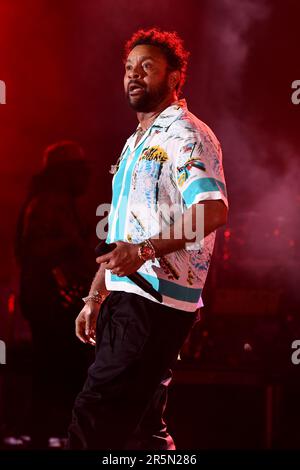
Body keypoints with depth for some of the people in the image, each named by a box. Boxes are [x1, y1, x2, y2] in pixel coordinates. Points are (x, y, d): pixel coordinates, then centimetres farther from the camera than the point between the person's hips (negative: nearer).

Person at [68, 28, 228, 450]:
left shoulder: (186, 135, -6)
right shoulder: (136, 144, 24)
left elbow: (214, 210, -21)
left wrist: (147, 249, -31)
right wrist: (96, 296, 21)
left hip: (157, 300, -10)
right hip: (126, 297, 10)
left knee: (94, 418, -16)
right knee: (142, 424, 9)